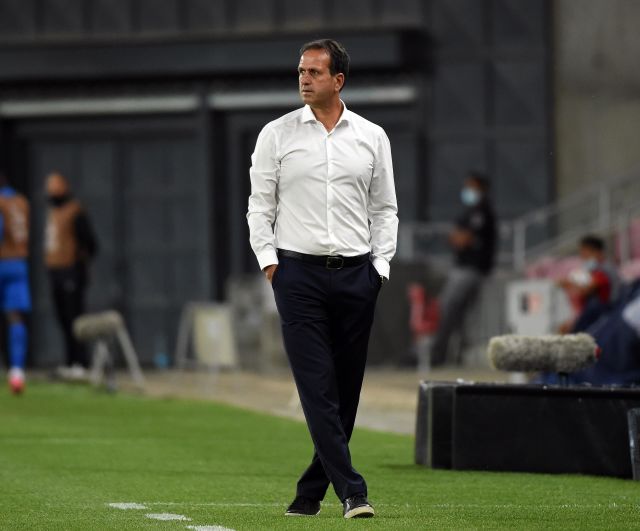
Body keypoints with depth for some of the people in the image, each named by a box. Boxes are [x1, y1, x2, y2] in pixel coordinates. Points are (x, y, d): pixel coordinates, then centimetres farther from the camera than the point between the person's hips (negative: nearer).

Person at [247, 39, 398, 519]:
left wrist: (380, 264, 2)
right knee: (318, 388, -11)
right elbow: (260, 204, 7)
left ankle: (311, 491, 15)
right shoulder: (277, 135, 4)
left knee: (346, 390, 4)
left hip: (356, 276, 2)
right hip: (299, 272, -2)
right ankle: (352, 491, -14)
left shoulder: (372, 137, 8)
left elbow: (385, 209, 12)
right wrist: (268, 258, -4)